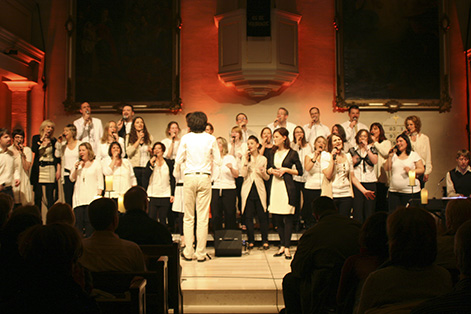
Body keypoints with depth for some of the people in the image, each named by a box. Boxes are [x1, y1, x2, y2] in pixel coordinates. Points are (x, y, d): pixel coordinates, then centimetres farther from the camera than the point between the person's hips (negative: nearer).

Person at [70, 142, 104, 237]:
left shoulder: (96, 163, 5)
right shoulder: (78, 163, 16)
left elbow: (100, 181, 2)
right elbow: (72, 179, 12)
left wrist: (99, 194, -7)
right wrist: (76, 168, -3)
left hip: (91, 197, -3)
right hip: (79, 197, 3)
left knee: (88, 220, -8)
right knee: (78, 220, -3)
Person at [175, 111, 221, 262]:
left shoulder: (186, 138, -1)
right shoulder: (211, 139, 0)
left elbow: (178, 161, 1)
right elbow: (218, 161, 4)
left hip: (190, 177, 0)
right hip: (205, 177, 0)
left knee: (188, 217, 8)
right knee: (203, 217, 3)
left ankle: (188, 252, 11)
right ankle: (201, 253, 6)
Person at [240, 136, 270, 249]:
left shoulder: (263, 159, 9)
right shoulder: (245, 158, 8)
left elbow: (267, 178, 10)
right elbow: (243, 174, -6)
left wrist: (263, 173, -11)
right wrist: (246, 160, -12)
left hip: (259, 189, 0)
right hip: (248, 189, 0)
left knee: (262, 216, -2)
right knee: (248, 216, 1)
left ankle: (265, 241, 7)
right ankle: (251, 241, 10)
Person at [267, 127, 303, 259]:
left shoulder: (292, 153, -1)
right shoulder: (272, 153, 13)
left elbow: (300, 171, 0)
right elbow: (267, 169, 19)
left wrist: (286, 170, -10)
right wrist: (272, 171, -2)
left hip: (287, 187, -5)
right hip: (275, 186, 5)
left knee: (287, 217, -4)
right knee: (276, 217, 6)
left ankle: (287, 247, 0)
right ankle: (282, 245, 17)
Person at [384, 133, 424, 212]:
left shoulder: (414, 155, 6)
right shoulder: (394, 155, 14)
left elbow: (421, 170, 1)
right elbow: (386, 168, 6)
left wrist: (411, 171, -16)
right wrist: (390, 156, -1)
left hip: (411, 191, -3)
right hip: (394, 191, 3)